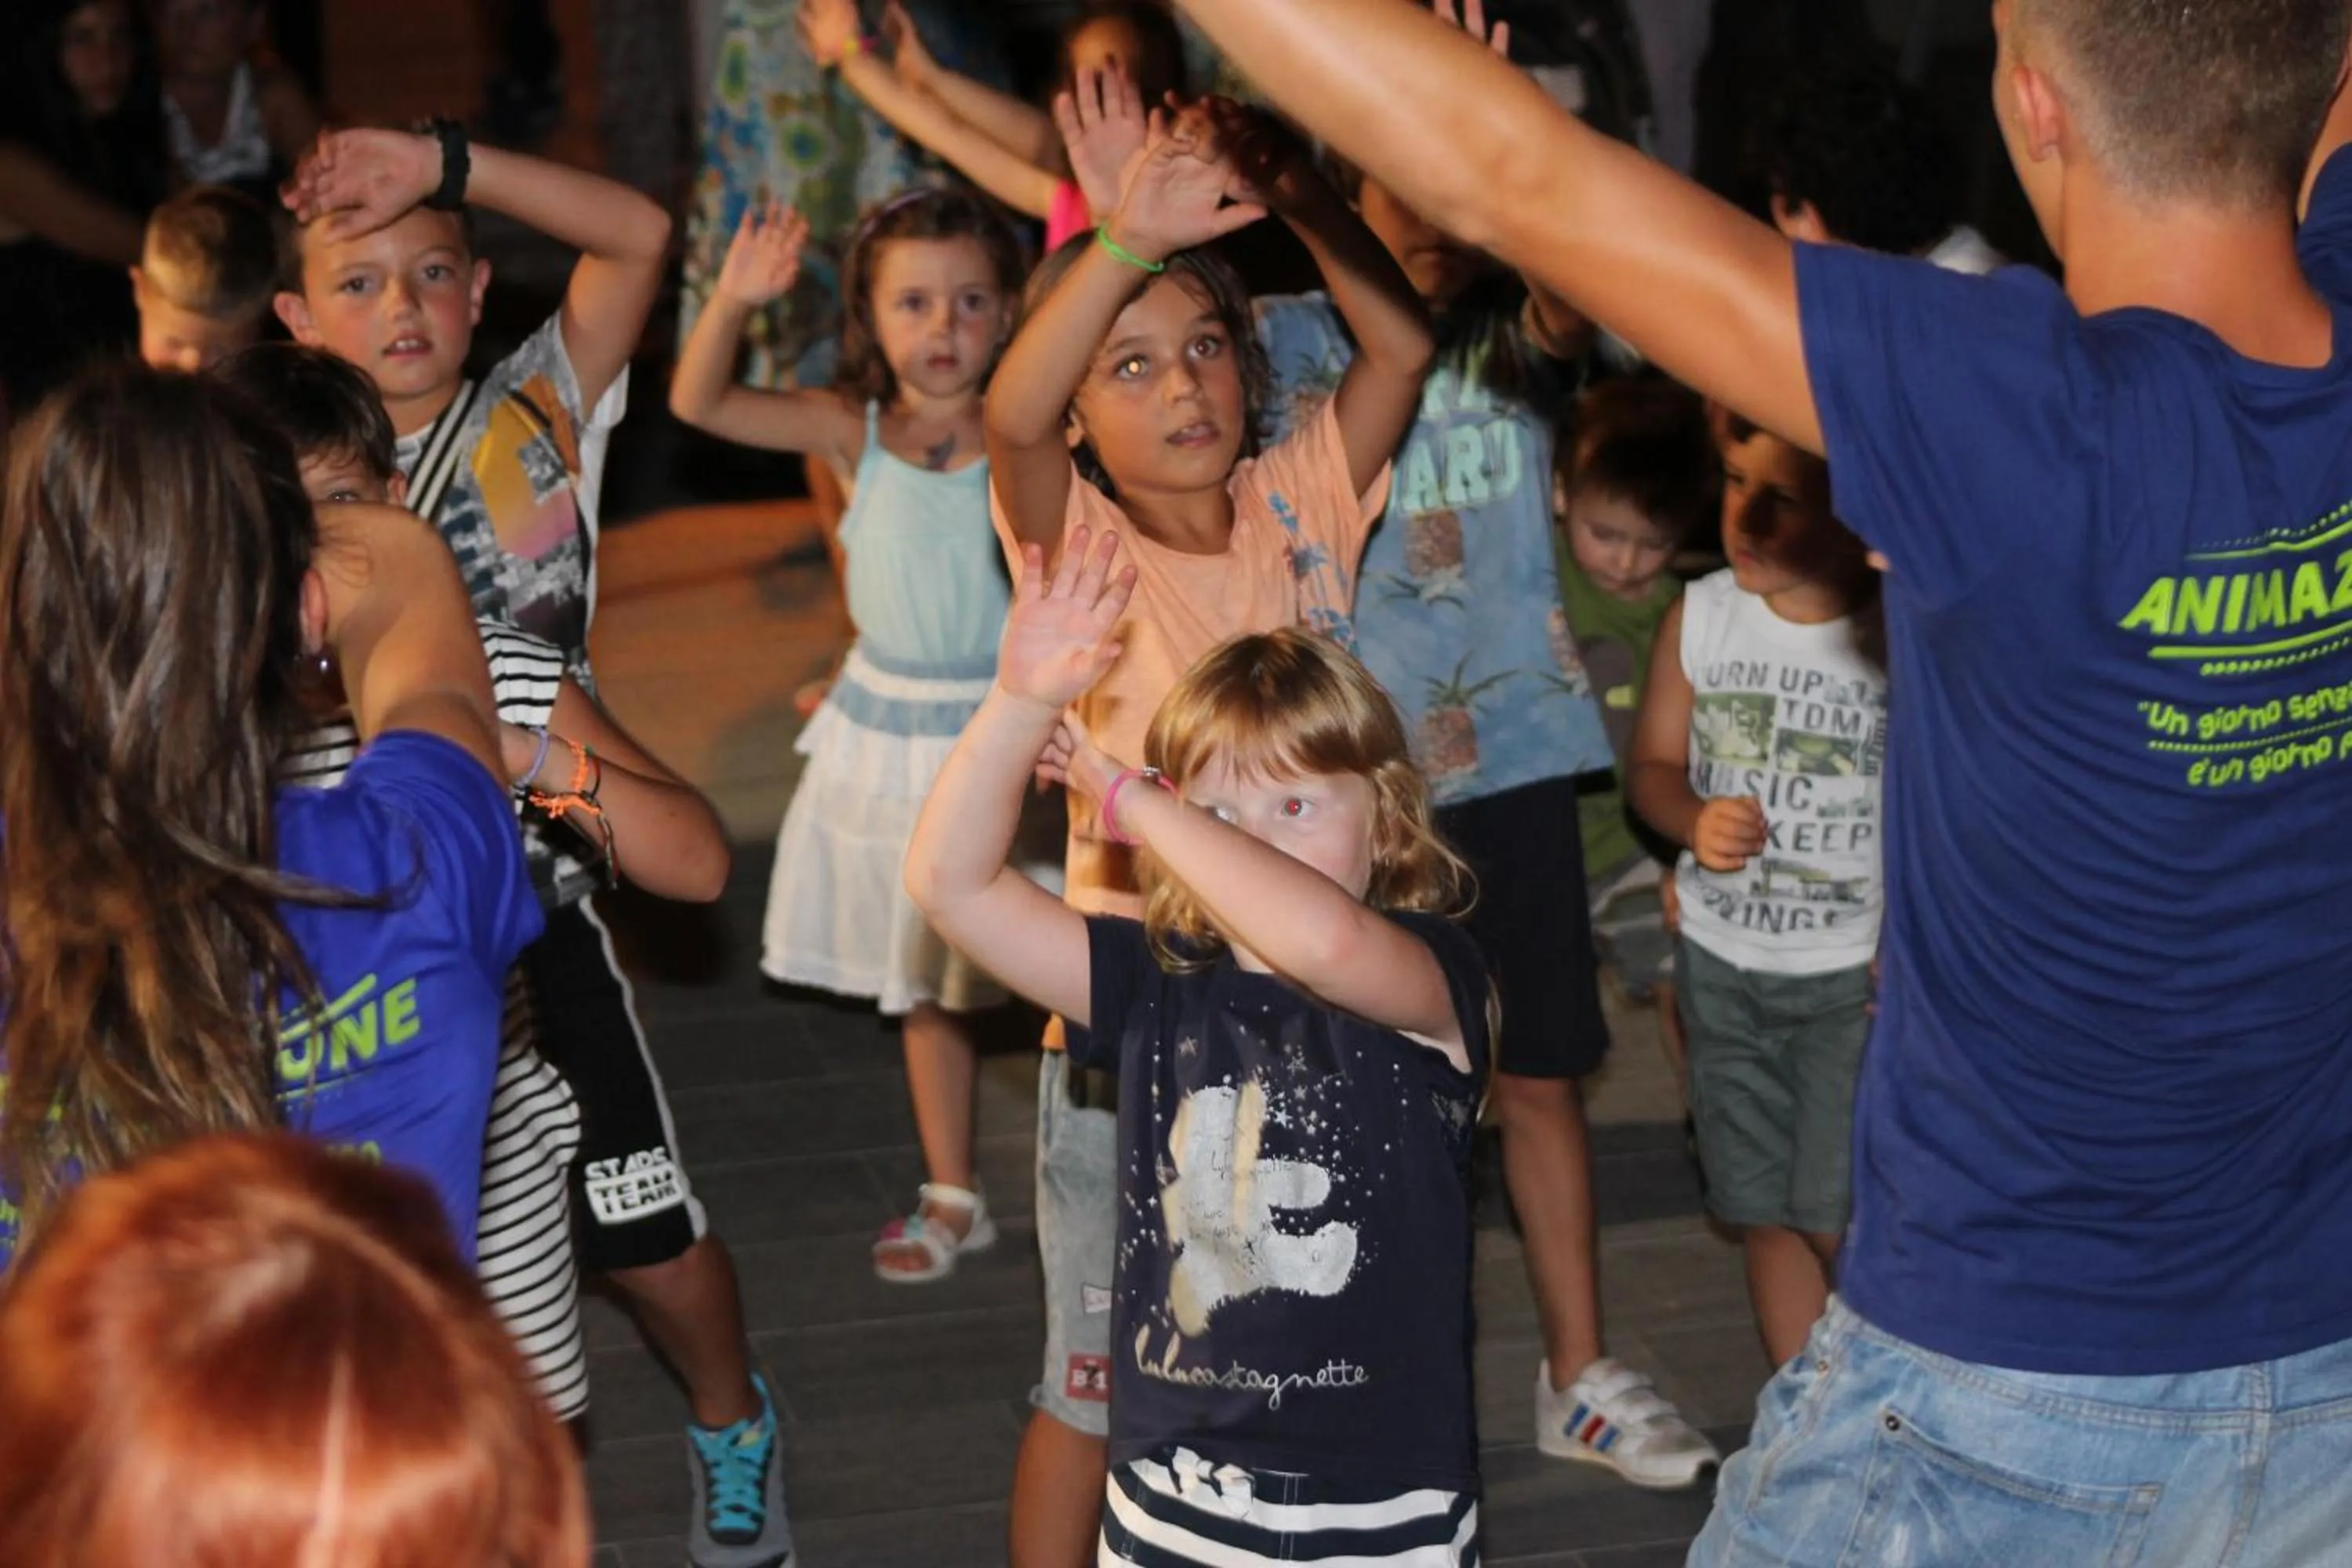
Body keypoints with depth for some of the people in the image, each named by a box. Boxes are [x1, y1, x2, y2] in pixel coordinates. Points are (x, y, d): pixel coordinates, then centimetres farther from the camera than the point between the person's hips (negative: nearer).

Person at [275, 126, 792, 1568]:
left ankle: (732, 1426, 31)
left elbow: (639, 236, -14)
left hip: (532, 886, -2)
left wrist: (443, 164, -21)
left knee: (644, 1221, 3)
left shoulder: (537, 419, -3)